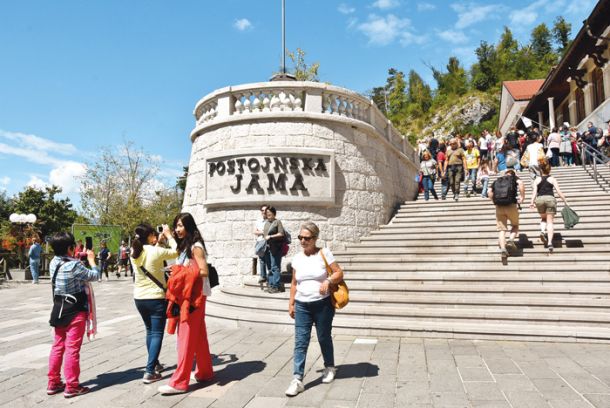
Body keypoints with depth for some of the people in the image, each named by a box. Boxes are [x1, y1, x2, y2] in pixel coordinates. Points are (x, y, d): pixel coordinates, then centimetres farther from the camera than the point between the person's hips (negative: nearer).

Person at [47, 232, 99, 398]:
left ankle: (53, 383, 24)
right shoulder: (75, 265, -22)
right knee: (72, 349, -1)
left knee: (58, 346, 15)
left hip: (59, 310, 8)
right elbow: (94, 275, -9)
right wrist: (91, 259, 3)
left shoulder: (54, 262, 2)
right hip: (75, 311, -8)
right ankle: (72, 386, 6)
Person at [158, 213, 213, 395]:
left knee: (187, 336, -5)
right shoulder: (184, 246, 14)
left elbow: (203, 272, -18)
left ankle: (179, 382, 1)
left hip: (195, 295, -9)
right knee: (198, 335, 16)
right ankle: (205, 372, 28)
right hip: (187, 295, 9)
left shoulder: (196, 246, -12)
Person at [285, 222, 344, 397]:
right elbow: (294, 283, 12)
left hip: (323, 304, -3)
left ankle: (330, 368, 36)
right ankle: (297, 379, 0)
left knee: (324, 338, 12)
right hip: (302, 306, 3)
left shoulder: (324, 253, -7)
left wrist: (328, 281, -26)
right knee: (300, 342, -2)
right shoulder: (297, 258, 5)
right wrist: (291, 304, 10)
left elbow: (339, 273, -7)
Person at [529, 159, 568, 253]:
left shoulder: (537, 180, 14)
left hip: (539, 199, 1)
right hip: (550, 199, -1)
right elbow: (559, 191, 4)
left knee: (543, 218, 26)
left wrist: (532, 202, -9)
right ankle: (550, 242, -15)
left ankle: (542, 231, -5)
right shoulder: (552, 179, 11)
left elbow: (534, 191, 0)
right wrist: (565, 202, 7)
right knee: (550, 221, -2)